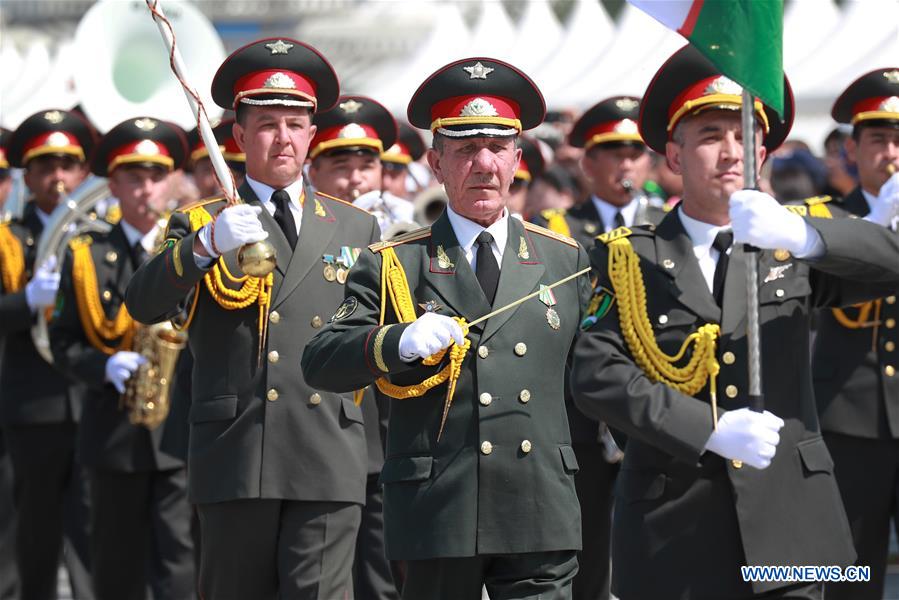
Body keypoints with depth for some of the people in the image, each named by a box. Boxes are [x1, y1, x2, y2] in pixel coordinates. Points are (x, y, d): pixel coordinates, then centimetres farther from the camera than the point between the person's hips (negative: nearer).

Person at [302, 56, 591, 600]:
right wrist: (398, 342, -20)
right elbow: (321, 364, -3)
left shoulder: (566, 259, 13)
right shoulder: (392, 264, 5)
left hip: (542, 515, 1)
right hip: (437, 510, -1)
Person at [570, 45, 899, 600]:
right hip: (674, 524, -1)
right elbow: (595, 373, -8)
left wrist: (801, 234, -28)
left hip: (787, 519, 1)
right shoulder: (630, 258, 4)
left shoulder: (794, 247, 8)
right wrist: (708, 429, -18)